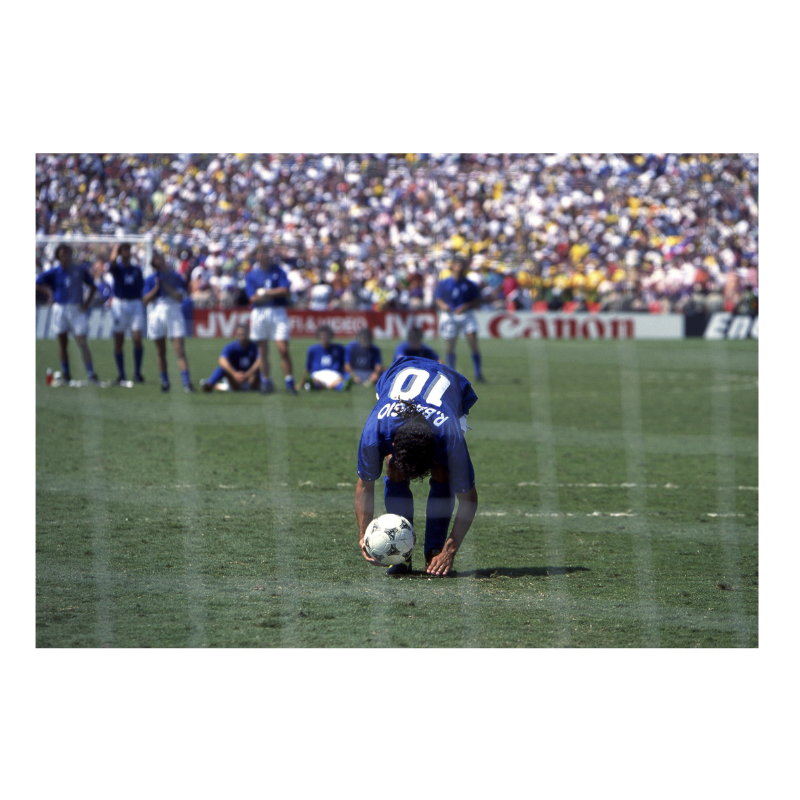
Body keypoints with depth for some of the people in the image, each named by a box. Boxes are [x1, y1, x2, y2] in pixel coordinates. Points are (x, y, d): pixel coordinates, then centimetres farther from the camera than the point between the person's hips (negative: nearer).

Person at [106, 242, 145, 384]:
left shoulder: (137, 270, 12)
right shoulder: (116, 268, 2)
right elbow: (113, 261, -19)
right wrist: (116, 249, -3)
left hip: (136, 304, 2)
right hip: (119, 304, -2)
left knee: (137, 339, -10)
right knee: (119, 341, 1)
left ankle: (137, 373, -2)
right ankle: (121, 374, 9)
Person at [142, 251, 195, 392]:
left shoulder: (176, 277, 4)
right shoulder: (151, 279, 7)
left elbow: (180, 297, -6)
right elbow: (145, 300, 1)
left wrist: (166, 286, -12)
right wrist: (156, 288, -10)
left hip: (174, 314, -2)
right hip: (157, 315, 2)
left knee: (180, 350, -11)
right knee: (160, 351, 6)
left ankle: (186, 382, -17)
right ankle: (164, 382, 15)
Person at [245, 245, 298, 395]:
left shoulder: (278, 270, 7)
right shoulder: (251, 275, 6)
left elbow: (285, 291, -3)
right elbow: (253, 298, -4)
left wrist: (265, 292, -6)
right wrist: (275, 293, -9)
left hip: (278, 311, -1)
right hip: (259, 313, 1)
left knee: (283, 349, -10)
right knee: (263, 350, 5)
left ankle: (289, 382, -6)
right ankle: (266, 382, 14)